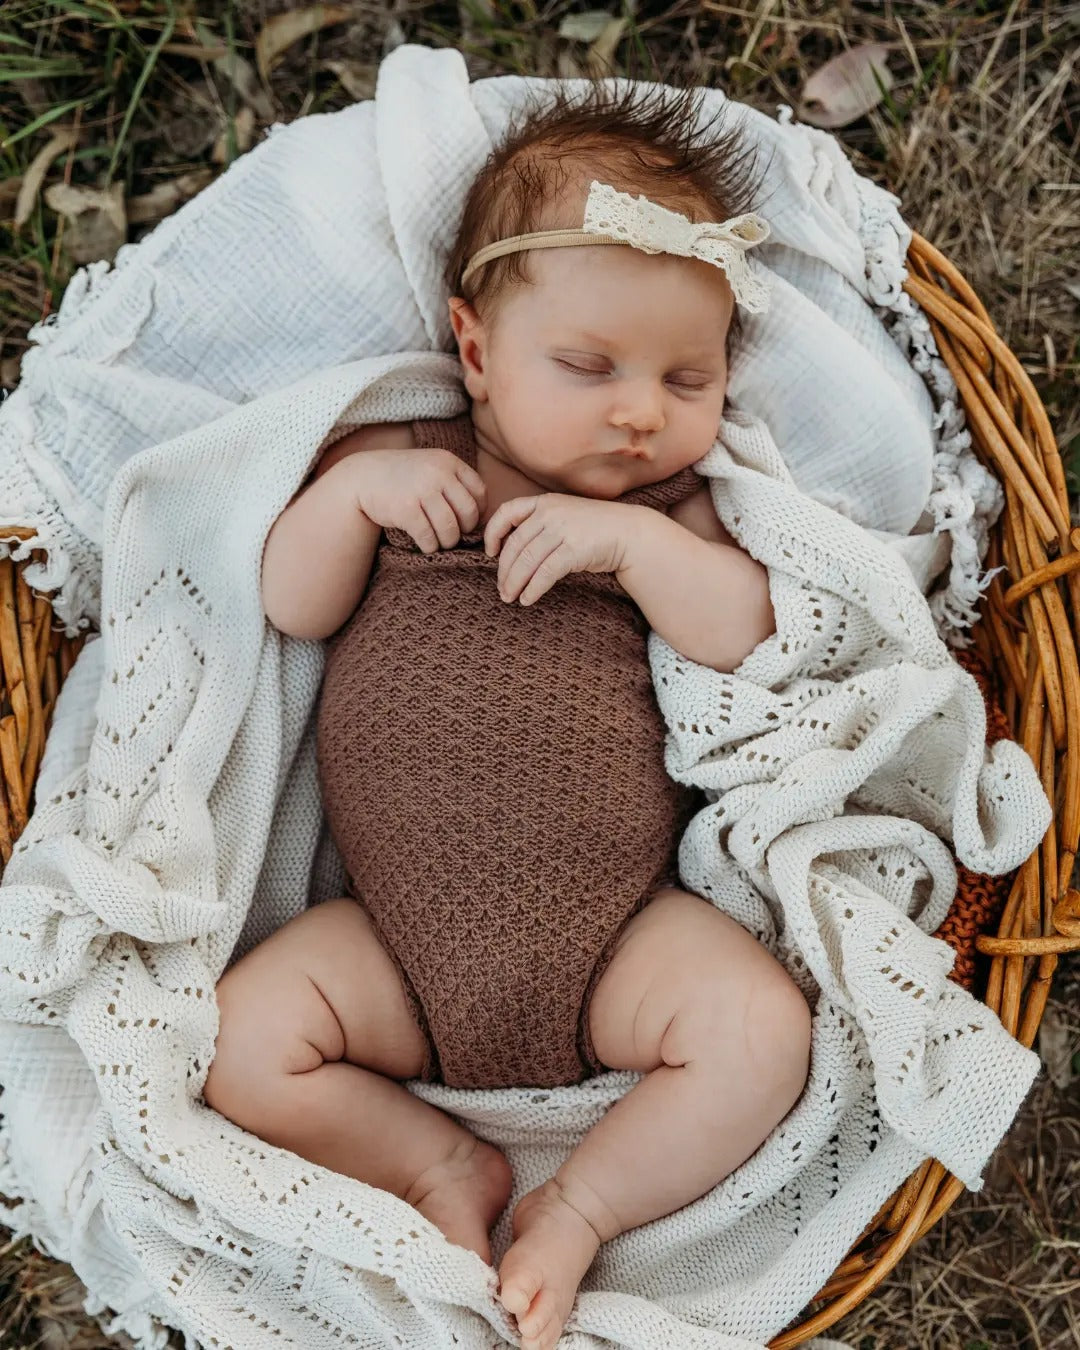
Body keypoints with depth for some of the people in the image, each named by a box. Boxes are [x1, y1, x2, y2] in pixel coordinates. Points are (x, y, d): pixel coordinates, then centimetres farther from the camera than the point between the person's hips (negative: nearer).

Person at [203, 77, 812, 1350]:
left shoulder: (664, 507, 7)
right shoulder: (395, 459, 6)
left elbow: (742, 633, -7)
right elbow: (293, 608, 2)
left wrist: (632, 537, -19)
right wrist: (350, 492, -13)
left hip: (613, 932, 0)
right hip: (401, 933, 1)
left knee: (759, 1034, -21)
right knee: (240, 1043, -14)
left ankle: (580, 1207, 0)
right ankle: (444, 1164, 5)